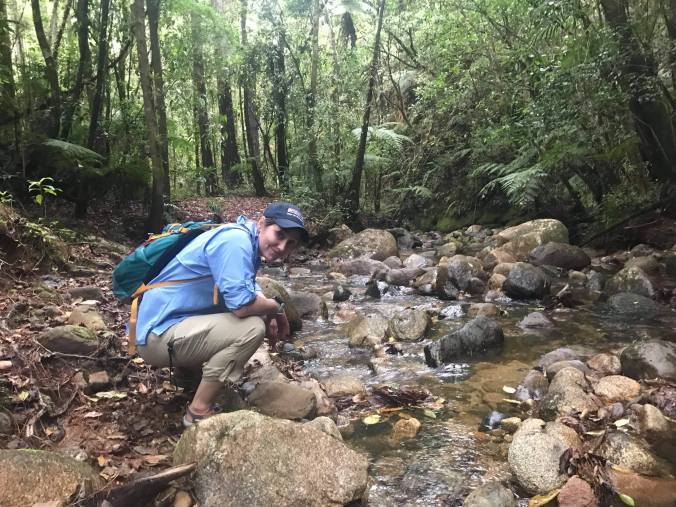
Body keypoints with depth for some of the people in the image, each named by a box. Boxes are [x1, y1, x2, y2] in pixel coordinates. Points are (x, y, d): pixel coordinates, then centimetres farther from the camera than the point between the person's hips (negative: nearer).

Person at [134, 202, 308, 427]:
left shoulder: (246, 242, 8)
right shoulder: (236, 239, -22)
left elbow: (249, 288, 22)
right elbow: (242, 305, -29)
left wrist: (269, 314, 2)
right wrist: (277, 307, -9)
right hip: (159, 335, -10)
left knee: (258, 316, 17)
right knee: (252, 328, -24)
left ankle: (190, 372, 18)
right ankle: (199, 412, -10)